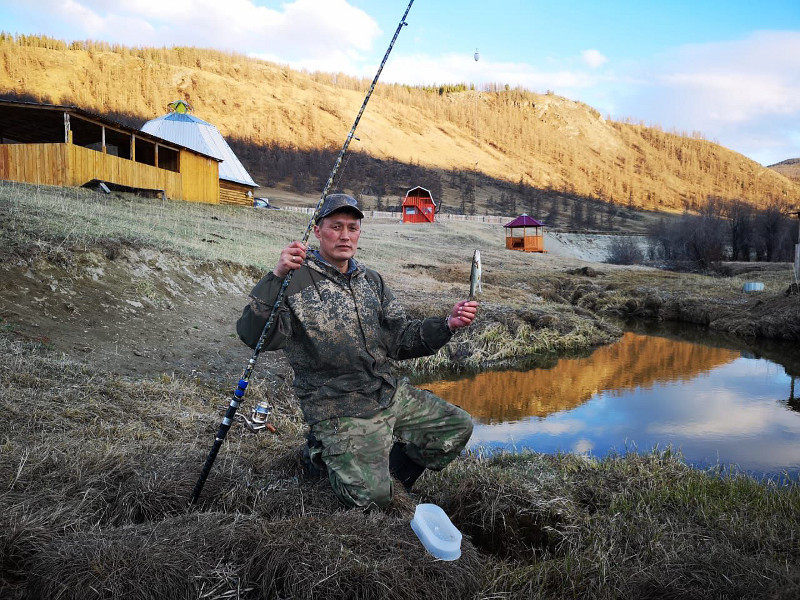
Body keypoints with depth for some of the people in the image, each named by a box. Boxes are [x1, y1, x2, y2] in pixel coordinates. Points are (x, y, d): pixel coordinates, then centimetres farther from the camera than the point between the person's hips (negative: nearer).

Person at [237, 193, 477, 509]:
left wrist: (448, 324, -6)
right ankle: (324, 455, 12)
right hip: (338, 409, -6)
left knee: (458, 426, 5)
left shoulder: (371, 281, 12)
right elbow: (255, 336, -22)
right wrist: (276, 277, -35)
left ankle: (390, 467, 20)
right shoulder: (297, 280, -9)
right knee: (371, 495, -19)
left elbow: (401, 339, 10)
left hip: (391, 394, 7)